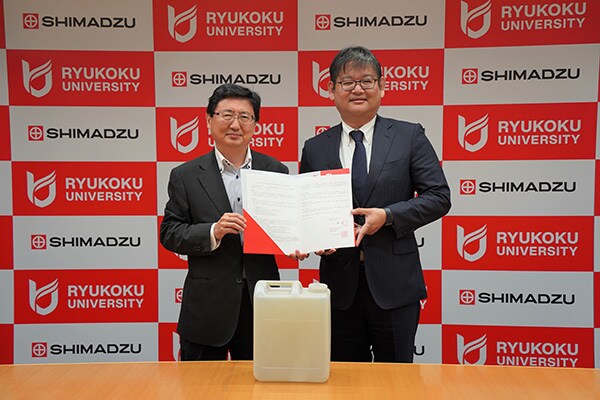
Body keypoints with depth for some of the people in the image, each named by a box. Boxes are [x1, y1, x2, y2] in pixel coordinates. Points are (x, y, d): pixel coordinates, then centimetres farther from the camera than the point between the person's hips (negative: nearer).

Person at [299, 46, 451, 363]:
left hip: (394, 283, -2)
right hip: (340, 283, 2)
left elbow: (439, 196, -3)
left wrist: (388, 216, -15)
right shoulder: (315, 148, 6)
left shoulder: (409, 136, 1)